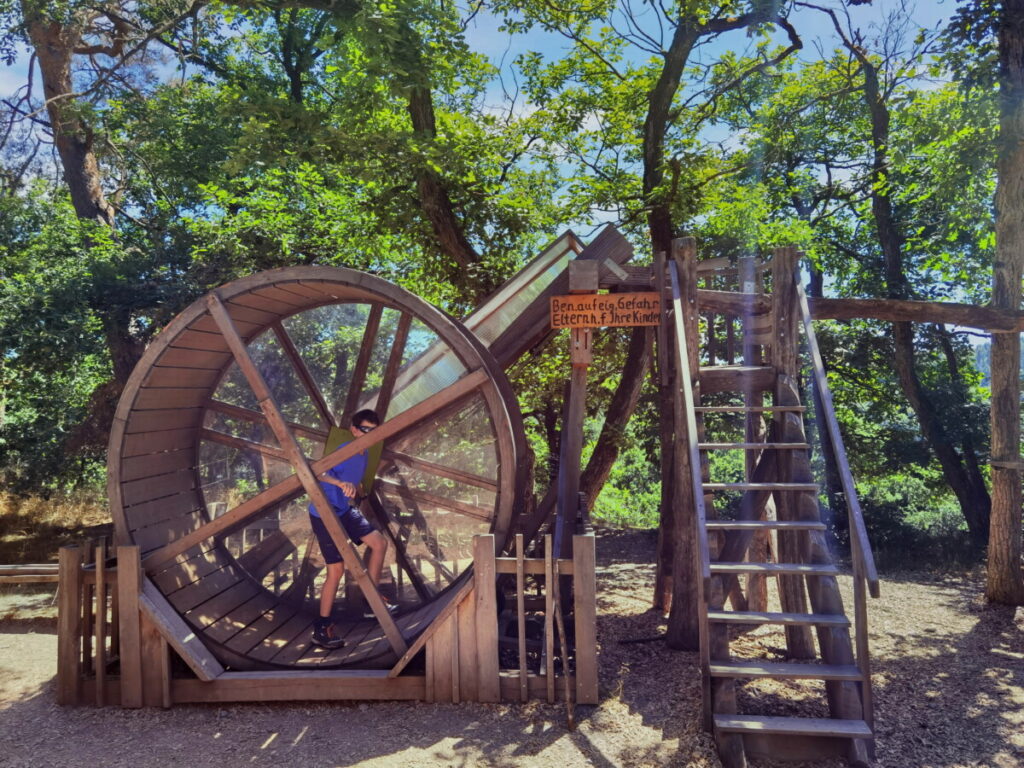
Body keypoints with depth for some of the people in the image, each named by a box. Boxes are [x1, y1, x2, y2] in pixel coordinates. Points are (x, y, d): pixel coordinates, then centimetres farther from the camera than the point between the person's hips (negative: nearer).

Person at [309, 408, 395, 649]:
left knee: (379, 542, 5)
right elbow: (318, 472, -43)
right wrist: (341, 483, -57)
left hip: (345, 511, 8)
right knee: (336, 570, -8)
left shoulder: (364, 455, 4)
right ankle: (322, 628, 6)